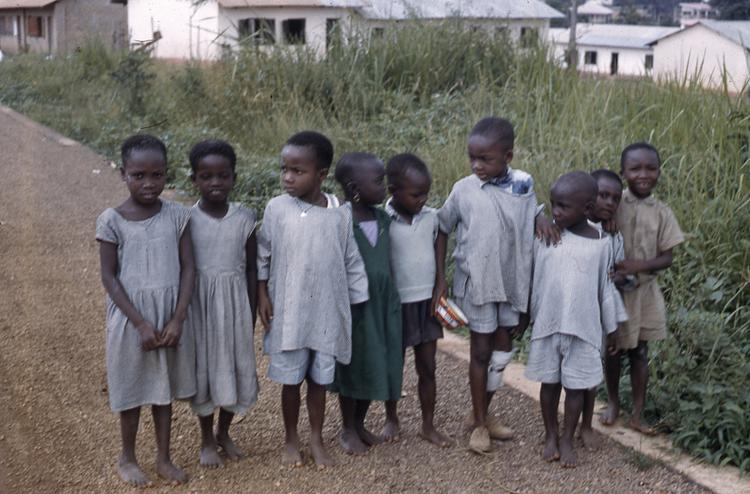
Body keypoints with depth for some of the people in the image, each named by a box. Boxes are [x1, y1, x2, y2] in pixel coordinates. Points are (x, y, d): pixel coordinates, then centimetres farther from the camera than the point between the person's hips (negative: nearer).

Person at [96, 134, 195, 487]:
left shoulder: (176, 216, -4)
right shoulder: (111, 221, -10)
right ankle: (127, 459, 30)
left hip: (169, 316, 2)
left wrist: (177, 320, -11)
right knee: (132, 389, 11)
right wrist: (141, 323, -14)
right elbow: (109, 278, -8)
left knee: (164, 388, 13)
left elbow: (188, 269, -3)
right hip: (131, 318, -2)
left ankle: (163, 457, 29)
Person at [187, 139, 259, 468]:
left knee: (235, 366, 11)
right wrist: (180, 313, -1)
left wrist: (252, 315, 3)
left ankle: (224, 433, 33)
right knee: (203, 367, 8)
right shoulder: (186, 219, -8)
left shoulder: (245, 218, -4)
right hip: (199, 303, -1)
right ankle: (207, 440, 26)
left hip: (234, 303, 2)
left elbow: (251, 270, 2)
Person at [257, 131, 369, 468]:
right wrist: (262, 296, -2)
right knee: (290, 380, 10)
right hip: (287, 313, 0)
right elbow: (263, 256, 2)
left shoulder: (339, 215, -5)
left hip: (326, 314, 1)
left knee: (319, 379, 12)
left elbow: (352, 263, 3)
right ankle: (291, 439, 29)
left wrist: (356, 305, 5)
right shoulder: (277, 208, -7)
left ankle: (317, 440, 29)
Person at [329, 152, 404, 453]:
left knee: (377, 364, 12)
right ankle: (347, 430, 24)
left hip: (382, 303, 6)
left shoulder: (383, 219, 2)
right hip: (352, 305, -5)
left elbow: (388, 262, 10)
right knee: (353, 364, 7)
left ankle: (360, 424, 31)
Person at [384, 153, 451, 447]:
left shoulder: (432, 217, -2)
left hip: (427, 302, 4)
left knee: (427, 368, 10)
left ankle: (428, 426, 22)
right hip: (397, 304, -4)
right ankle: (392, 419, 31)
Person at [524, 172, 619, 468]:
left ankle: (567, 440, 22)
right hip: (547, 325, 1)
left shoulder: (600, 244, -6)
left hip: (583, 328, -1)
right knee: (549, 382, 12)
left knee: (576, 385, 8)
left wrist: (611, 328, 8)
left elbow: (605, 288, 3)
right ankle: (550, 436, 28)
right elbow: (532, 279, 3)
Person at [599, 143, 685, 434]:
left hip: (644, 292, 1)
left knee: (639, 352, 11)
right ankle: (613, 402, 34)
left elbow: (667, 258, -4)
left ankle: (637, 414, 22)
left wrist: (638, 265, -21)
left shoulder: (662, 213, -5)